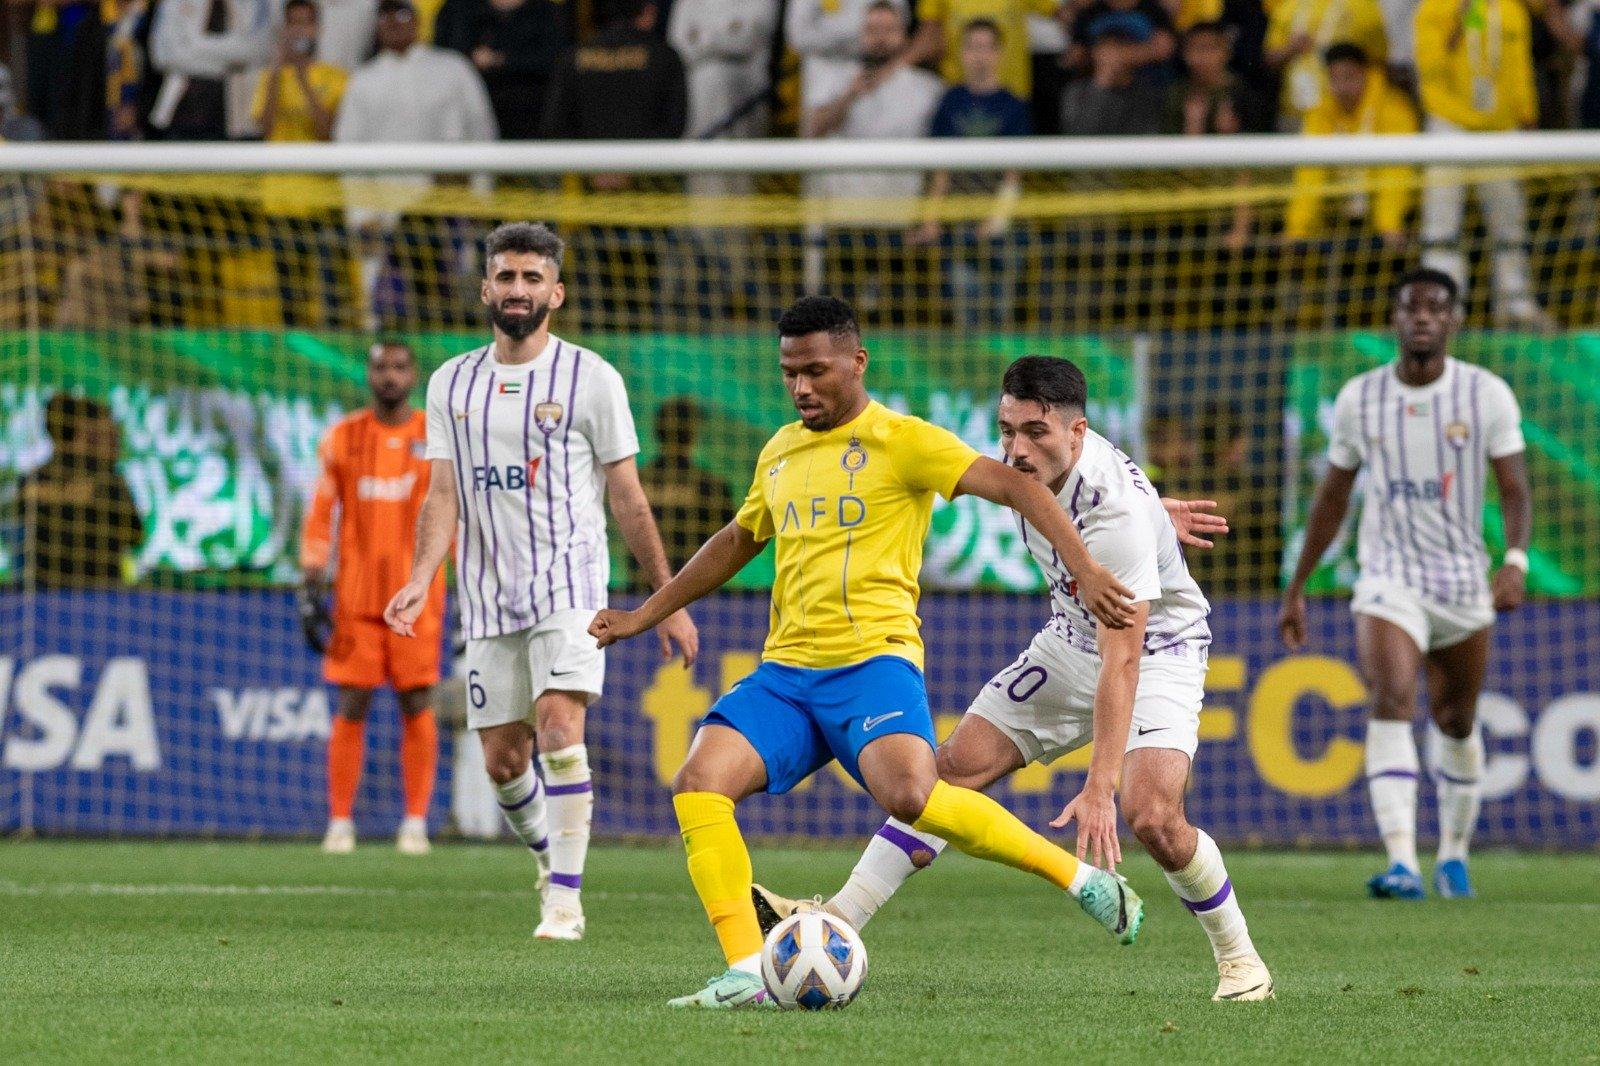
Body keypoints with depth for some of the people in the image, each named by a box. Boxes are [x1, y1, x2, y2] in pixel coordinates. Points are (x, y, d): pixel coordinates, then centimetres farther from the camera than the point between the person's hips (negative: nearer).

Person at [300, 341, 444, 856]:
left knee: (417, 705, -3)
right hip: (355, 596, 1)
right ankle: (340, 821, 4)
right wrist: (311, 590, 1)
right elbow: (319, 518, 8)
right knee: (351, 706, -1)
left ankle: (416, 821, 3)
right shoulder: (342, 438, 6)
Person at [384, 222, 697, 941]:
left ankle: (564, 900, -19)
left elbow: (627, 498, 1)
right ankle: (550, 854, 33)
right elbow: (444, 495, 4)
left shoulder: (590, 379, -2)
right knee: (503, 761, 5)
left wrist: (668, 600, 2)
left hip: (569, 585, -4)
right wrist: (421, 579, -13)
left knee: (559, 727, -21)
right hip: (489, 598, 4)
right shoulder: (451, 384, 8)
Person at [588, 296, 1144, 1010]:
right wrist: (644, 616, 37)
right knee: (698, 782, -18)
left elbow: (1015, 487, -10)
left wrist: (1082, 568, -24)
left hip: (872, 658, -6)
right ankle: (748, 977, -17)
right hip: (785, 671, 6)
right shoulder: (780, 453, 19)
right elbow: (736, 542, 36)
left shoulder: (901, 441, -2)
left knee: (909, 796, -32)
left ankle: (1083, 879, -14)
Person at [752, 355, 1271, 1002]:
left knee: (1151, 816, -25)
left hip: (1157, 650, -7)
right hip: (1071, 640, 7)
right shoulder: (1035, 465, -14)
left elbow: (1121, 661, -40)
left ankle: (1239, 959, -1)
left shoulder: (1117, 513, -35)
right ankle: (835, 924, -7)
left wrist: (1100, 787, -45)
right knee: (957, 767, -4)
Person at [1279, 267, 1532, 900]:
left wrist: (1516, 561, -23)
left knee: (1457, 722, 12)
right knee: (1392, 704, -21)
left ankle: (1454, 853, 35)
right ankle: (1402, 863, -32)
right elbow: (1332, 497, 11)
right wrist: (1296, 589, 13)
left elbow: (1514, 489, -5)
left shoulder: (1487, 395, -3)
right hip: (1389, 579, -1)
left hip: (1464, 581, 1)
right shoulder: (1359, 399, 1)